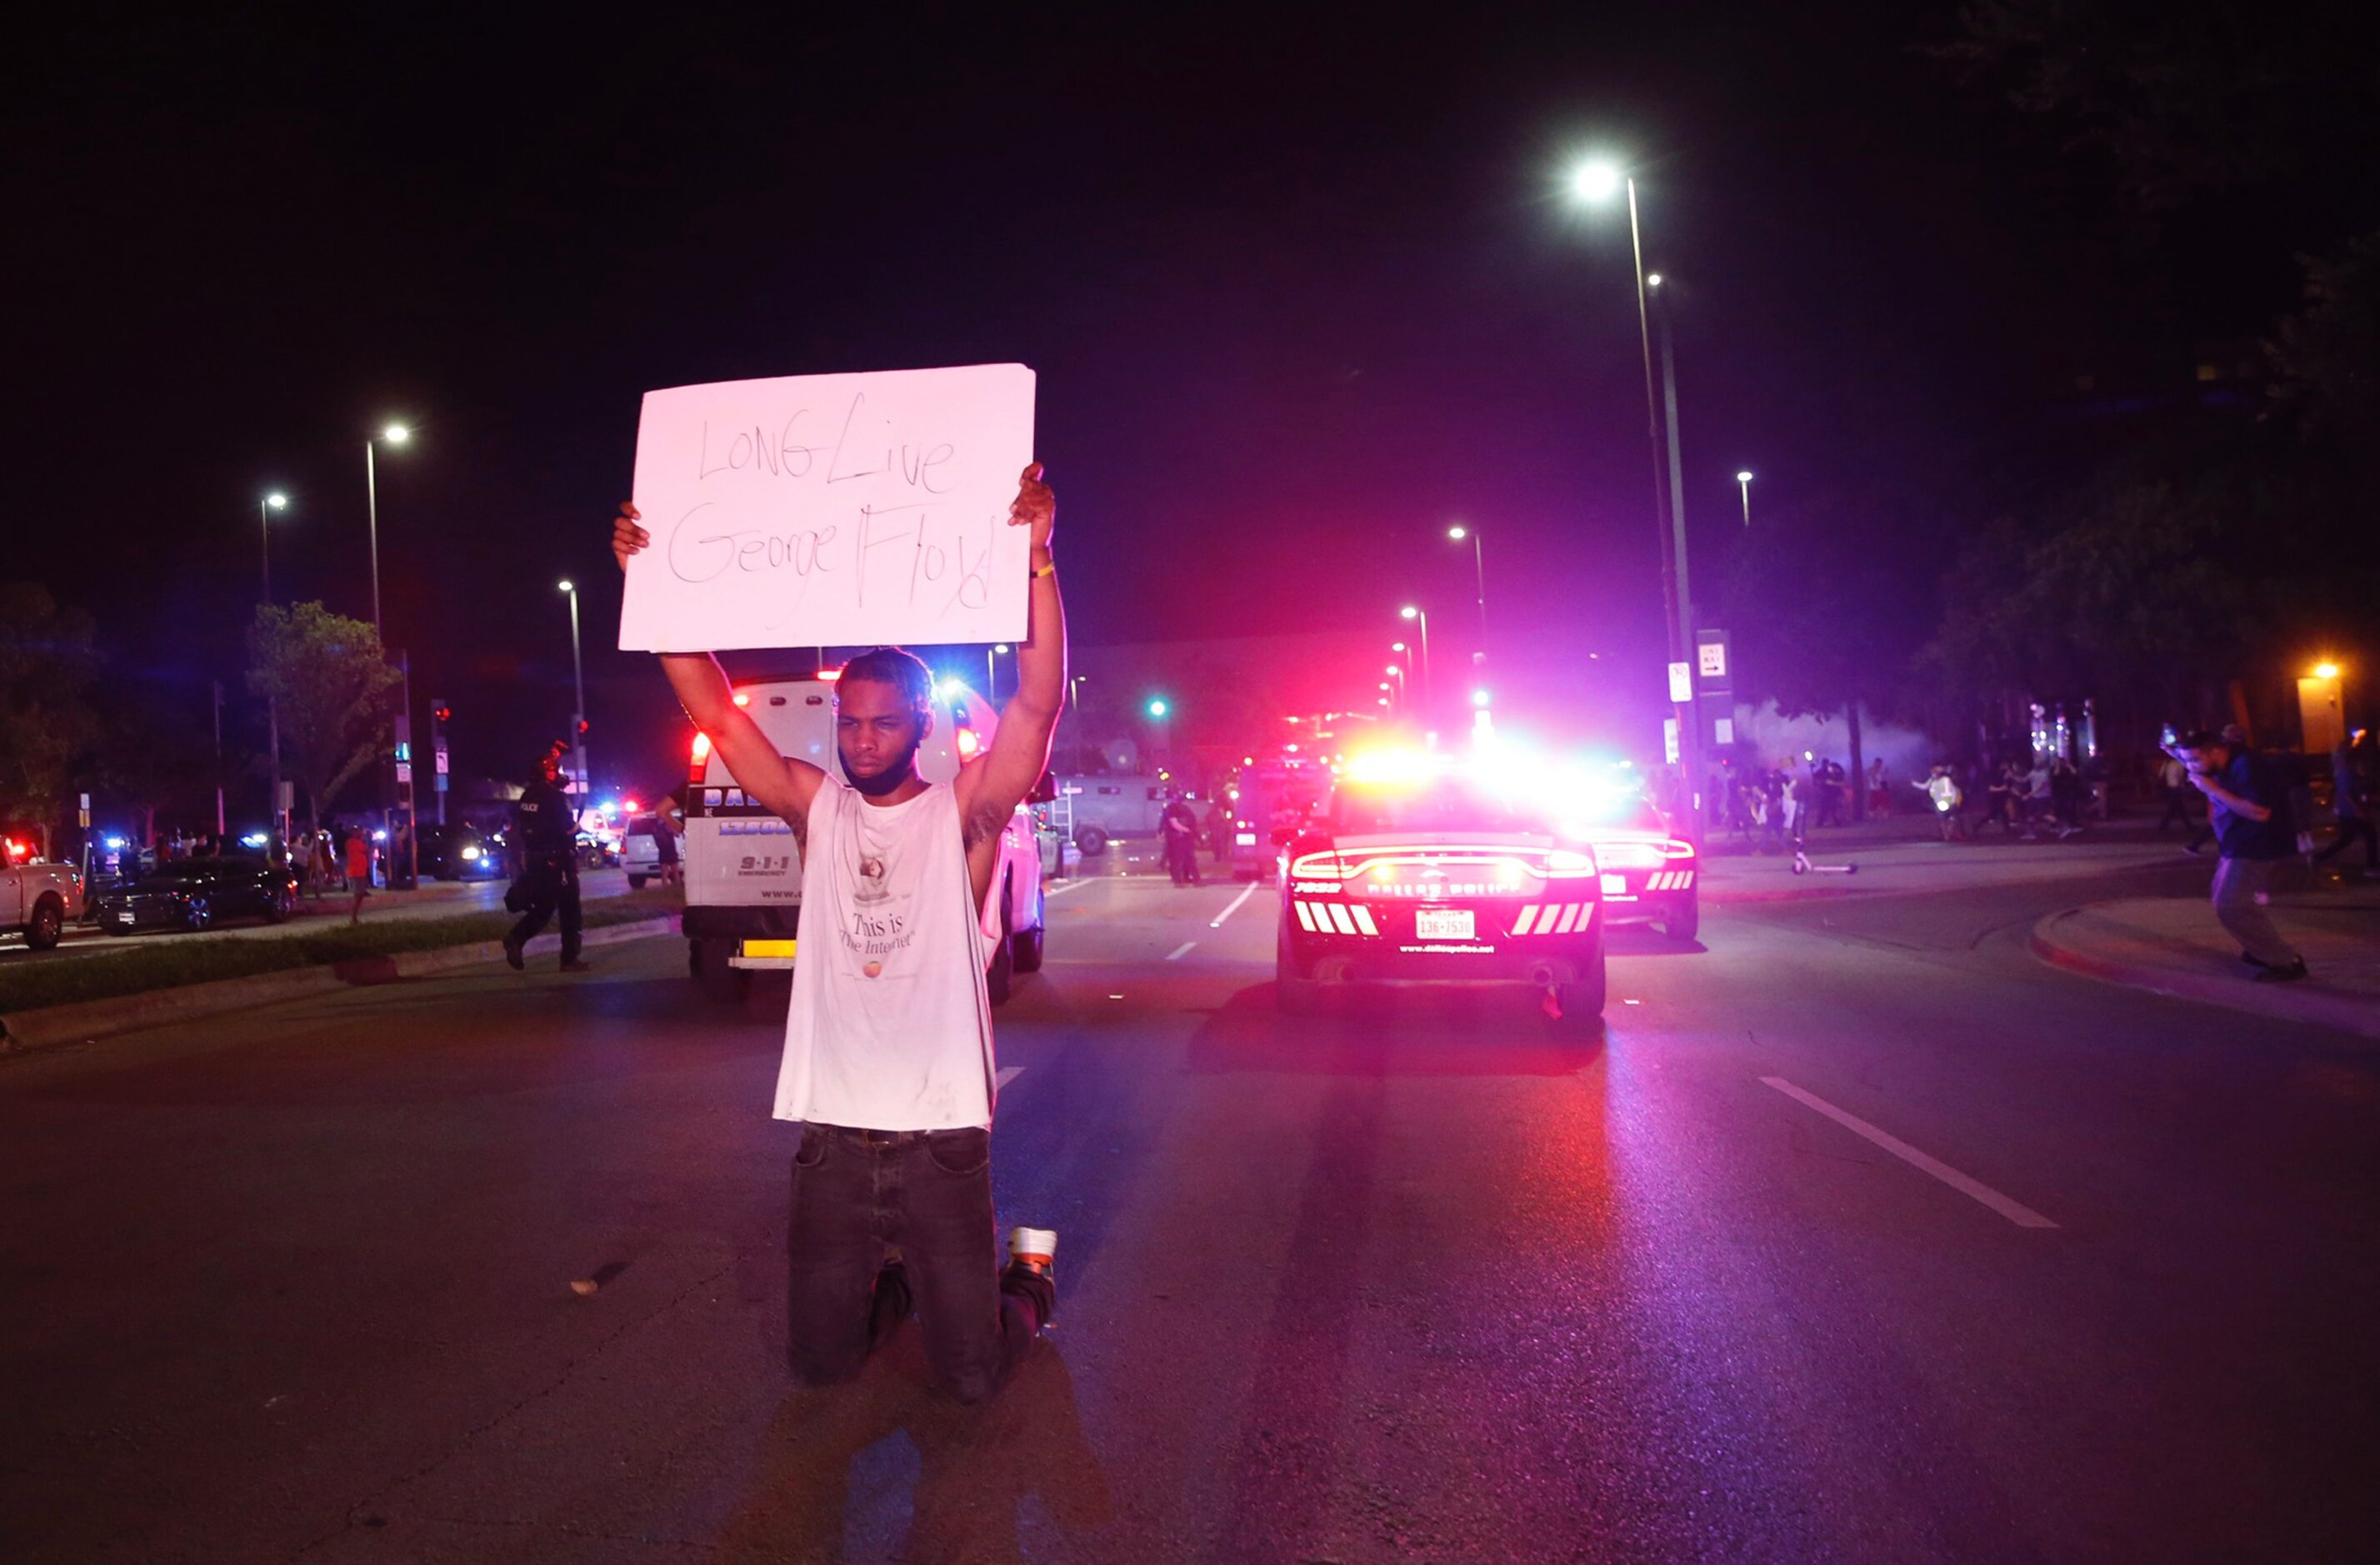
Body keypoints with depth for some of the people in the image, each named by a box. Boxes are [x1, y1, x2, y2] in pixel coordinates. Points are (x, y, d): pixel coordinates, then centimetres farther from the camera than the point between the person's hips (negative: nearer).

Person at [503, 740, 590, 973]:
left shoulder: (527, 795, 10)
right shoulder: (556, 797, -16)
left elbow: (518, 830, 18)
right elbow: (568, 829, -15)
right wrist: (576, 828, -1)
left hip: (534, 863, 8)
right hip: (557, 863, -8)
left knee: (543, 908, 16)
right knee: (569, 911, 1)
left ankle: (515, 937, -5)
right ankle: (570, 959, 2)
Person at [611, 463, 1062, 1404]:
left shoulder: (963, 814, -4)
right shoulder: (815, 808, 5)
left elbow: (1038, 702, -17)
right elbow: (714, 710, 2)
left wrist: (1037, 559, -26)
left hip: (941, 1132, -3)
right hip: (833, 1131, 3)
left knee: (971, 1375, 6)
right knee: (821, 1364, 15)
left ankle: (1028, 1281, 37)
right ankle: (894, 1284, 45)